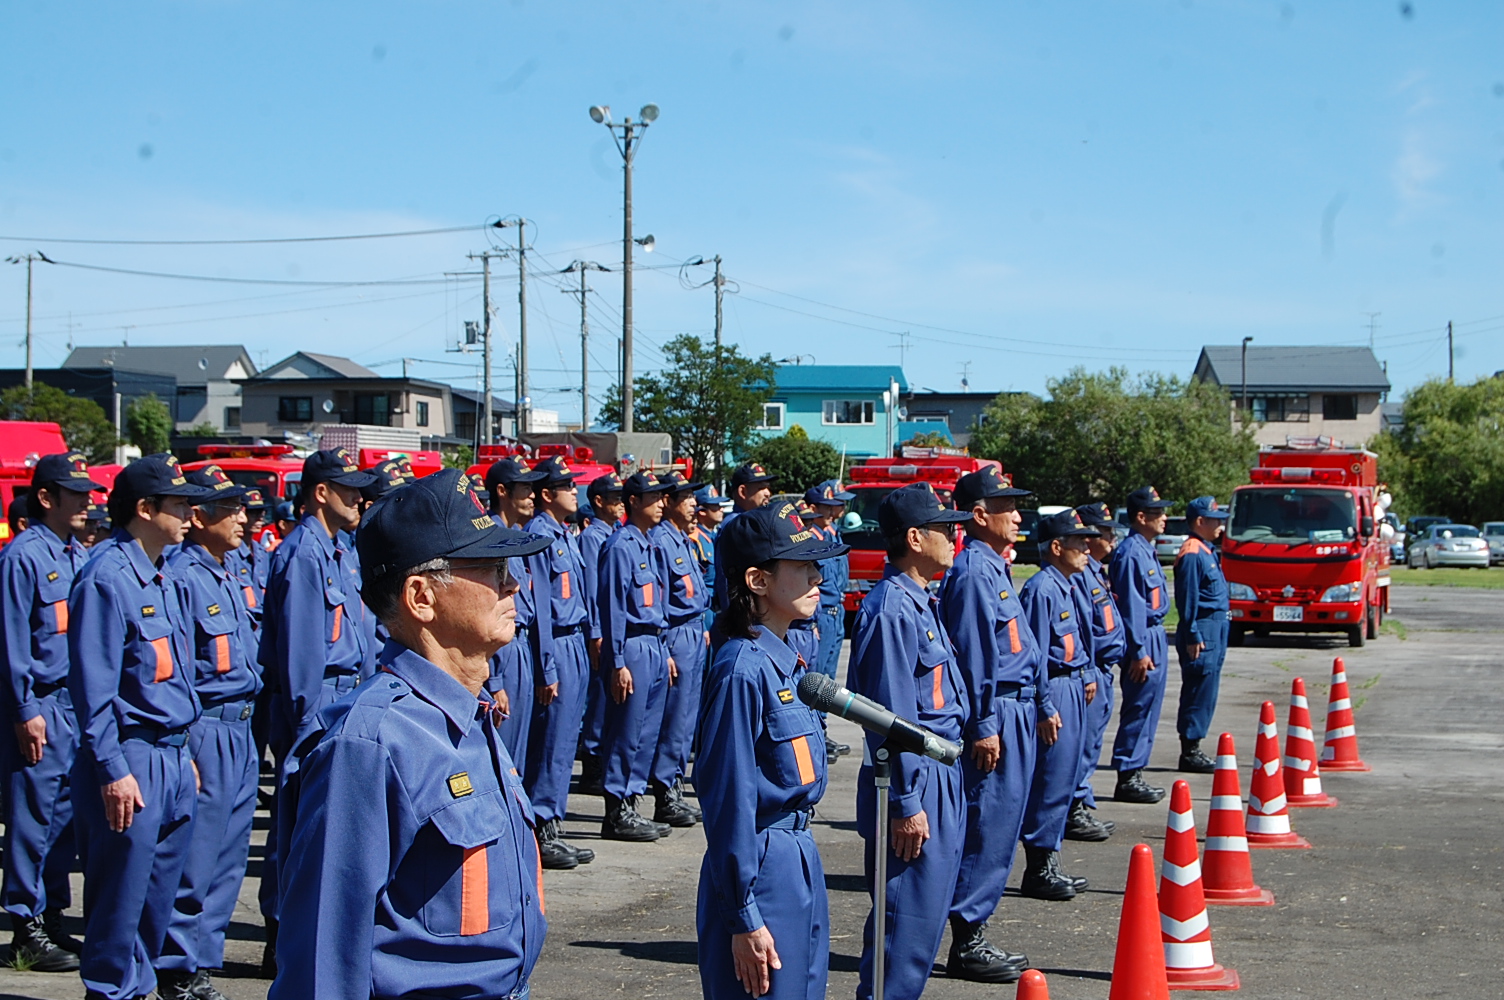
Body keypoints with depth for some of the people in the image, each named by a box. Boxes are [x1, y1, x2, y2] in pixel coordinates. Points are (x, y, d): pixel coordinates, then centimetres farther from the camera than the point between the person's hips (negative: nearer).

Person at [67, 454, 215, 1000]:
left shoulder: (160, 577, 14)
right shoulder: (106, 577, -15)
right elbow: (92, 684, -18)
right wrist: (113, 769, -19)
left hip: (172, 759, 9)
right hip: (131, 765, -9)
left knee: (159, 894, 14)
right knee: (120, 896, -1)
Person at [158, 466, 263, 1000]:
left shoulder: (229, 575, 14)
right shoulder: (182, 579, -13)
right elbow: (170, 672, -16)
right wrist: (184, 749, -18)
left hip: (242, 729, 9)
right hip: (207, 730, -9)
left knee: (230, 854, 12)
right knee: (197, 853, -3)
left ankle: (204, 954, 22)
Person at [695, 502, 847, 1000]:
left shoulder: (785, 660, 10)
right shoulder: (743, 669, -18)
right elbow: (728, 797, -19)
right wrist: (744, 917, -19)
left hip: (799, 860, 9)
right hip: (760, 869, -9)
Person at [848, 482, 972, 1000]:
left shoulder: (918, 603, 13)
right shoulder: (892, 611, -19)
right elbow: (893, 716, -21)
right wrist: (906, 804, -20)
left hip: (939, 777, 10)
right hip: (915, 783, -10)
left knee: (925, 913, 15)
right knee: (911, 918, -5)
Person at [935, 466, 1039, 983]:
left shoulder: (994, 567, 16)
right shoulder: (973, 571, -15)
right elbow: (974, 654, -19)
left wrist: (1035, 703, 22)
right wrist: (984, 727, -20)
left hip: (1014, 712, 10)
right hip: (994, 716, -10)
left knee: (999, 827, 12)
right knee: (988, 828, -7)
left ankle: (972, 937, 19)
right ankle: (967, 944, 0)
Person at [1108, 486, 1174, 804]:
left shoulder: (1146, 550, 14)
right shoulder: (1131, 553, -17)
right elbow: (1131, 605, -20)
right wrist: (1139, 652, -20)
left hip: (1155, 637, 10)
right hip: (1143, 639, -10)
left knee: (1148, 709, 13)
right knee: (1139, 709, -6)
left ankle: (1134, 775, 19)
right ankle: (1127, 778, -1)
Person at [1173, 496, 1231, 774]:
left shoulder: (1209, 551, 16)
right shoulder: (1192, 554, -14)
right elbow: (1188, 598, -17)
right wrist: (1193, 636, -19)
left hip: (1216, 628, 10)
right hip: (1203, 629, -10)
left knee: (1206, 693, 12)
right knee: (1199, 692, -6)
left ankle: (1193, 750, 18)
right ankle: (1190, 753, -2)